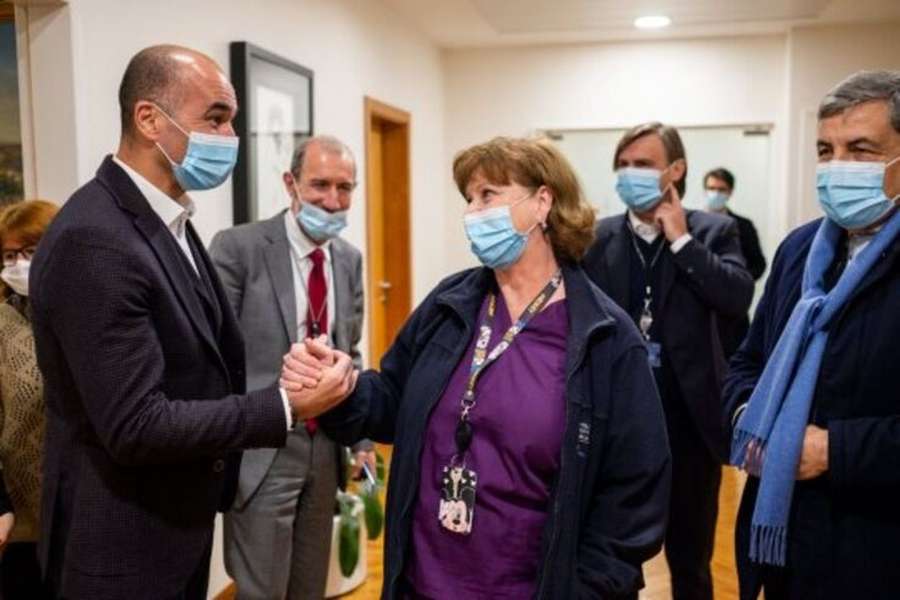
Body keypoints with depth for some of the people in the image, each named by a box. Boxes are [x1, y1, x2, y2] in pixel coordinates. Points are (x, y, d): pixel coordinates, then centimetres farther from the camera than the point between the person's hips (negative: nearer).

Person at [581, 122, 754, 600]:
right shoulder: (598, 237, 2)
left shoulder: (714, 231, -1)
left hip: (687, 420, -1)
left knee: (690, 560, 17)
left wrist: (681, 239, -14)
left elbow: (738, 298, -17)